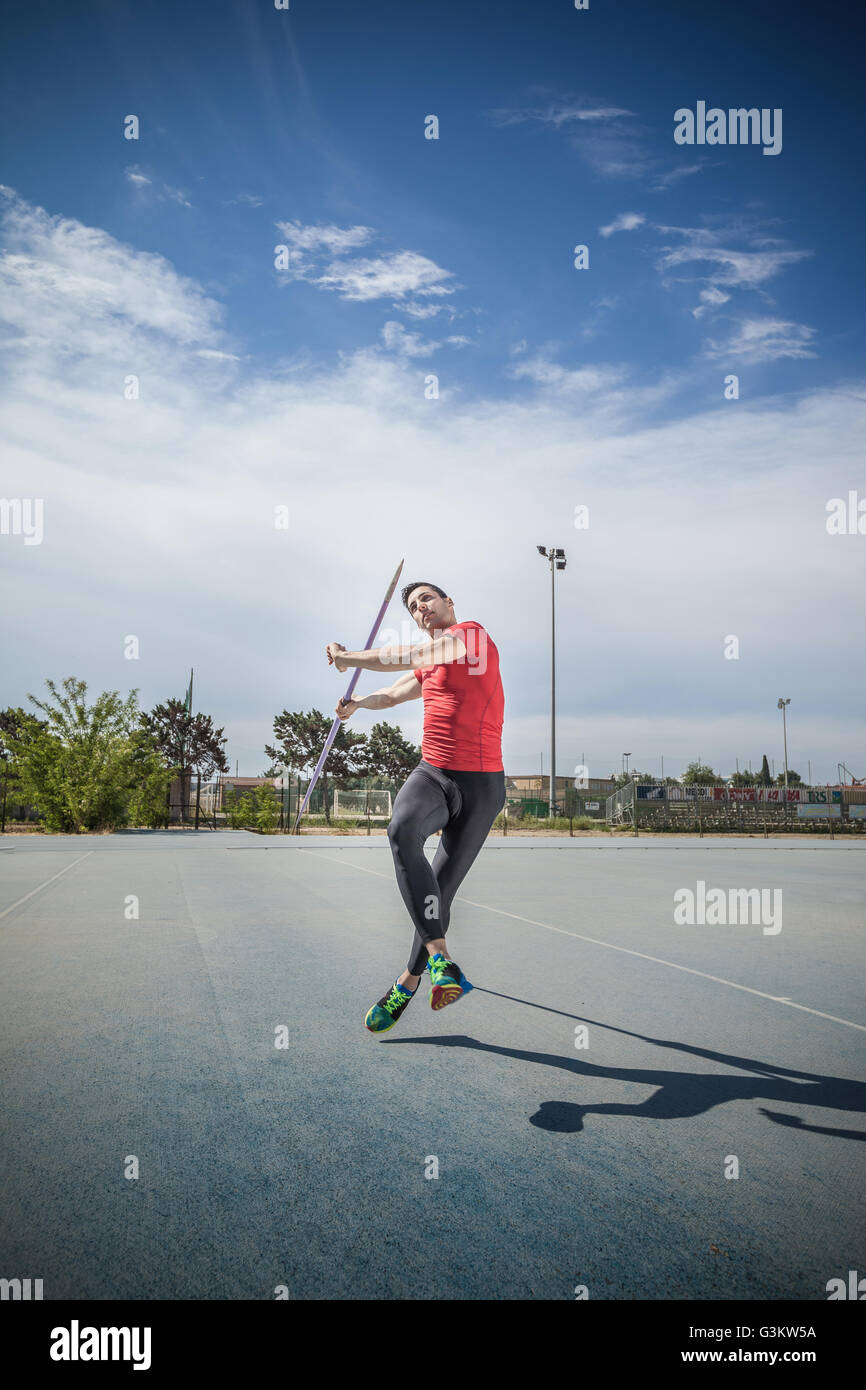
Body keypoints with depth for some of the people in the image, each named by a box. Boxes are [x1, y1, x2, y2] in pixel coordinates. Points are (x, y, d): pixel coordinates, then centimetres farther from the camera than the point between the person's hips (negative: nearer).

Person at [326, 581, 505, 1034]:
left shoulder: (472, 634, -6)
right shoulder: (427, 665, 18)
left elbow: (399, 658, -13)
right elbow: (393, 693, 37)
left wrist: (346, 656, -1)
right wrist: (358, 703, 22)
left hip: (480, 786, -5)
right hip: (430, 774, 5)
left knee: (441, 892, -2)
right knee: (403, 829, -30)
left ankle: (408, 983, 19)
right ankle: (440, 960, -33)